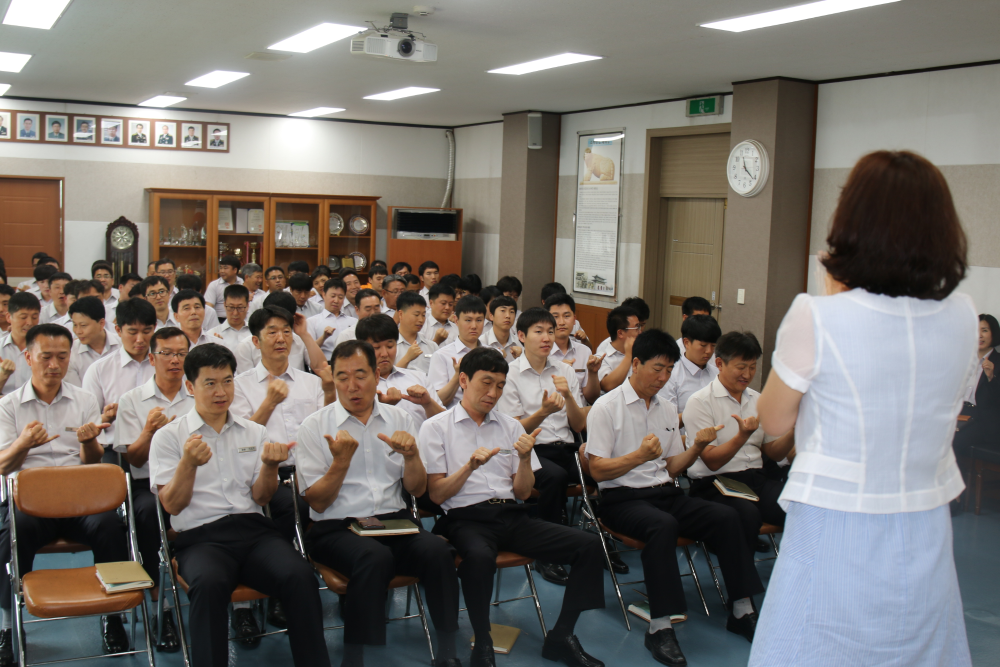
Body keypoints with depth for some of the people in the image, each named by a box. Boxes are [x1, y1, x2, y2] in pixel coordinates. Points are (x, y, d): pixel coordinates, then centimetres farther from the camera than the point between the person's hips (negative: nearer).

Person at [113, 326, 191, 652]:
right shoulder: (131, 401, 12)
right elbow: (133, 459, 7)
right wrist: (149, 432, -13)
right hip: (151, 483, -1)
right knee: (148, 511, -35)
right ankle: (163, 606, -24)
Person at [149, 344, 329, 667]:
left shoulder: (254, 432, 19)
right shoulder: (169, 436, 10)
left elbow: (261, 498, 12)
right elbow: (172, 505, 2)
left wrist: (270, 465, -9)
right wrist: (189, 463, -16)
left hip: (253, 529, 2)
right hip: (200, 536, -2)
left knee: (300, 575, -28)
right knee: (209, 582, -37)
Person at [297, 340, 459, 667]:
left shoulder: (400, 419, 12)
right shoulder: (315, 426, 3)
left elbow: (416, 490, 12)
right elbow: (318, 503, -1)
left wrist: (411, 455, -8)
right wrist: (341, 460, -17)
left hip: (394, 521, 3)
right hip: (336, 529, -3)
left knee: (438, 551, -28)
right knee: (375, 557, -35)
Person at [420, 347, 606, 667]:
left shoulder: (511, 426, 17)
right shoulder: (436, 427, 5)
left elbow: (523, 492, 13)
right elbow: (436, 494, -1)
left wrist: (525, 458, -5)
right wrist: (470, 466, -14)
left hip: (512, 515, 5)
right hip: (466, 518, -5)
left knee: (589, 545, -15)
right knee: (479, 556, -40)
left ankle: (561, 637, -4)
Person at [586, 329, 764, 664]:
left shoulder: (667, 410, 16)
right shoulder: (606, 407, -4)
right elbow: (598, 471, -10)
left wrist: (697, 447, 0)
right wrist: (640, 455, -22)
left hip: (665, 493, 6)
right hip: (623, 498, -6)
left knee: (726, 516, -17)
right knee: (663, 525, -37)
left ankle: (741, 611, -7)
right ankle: (660, 628, -33)